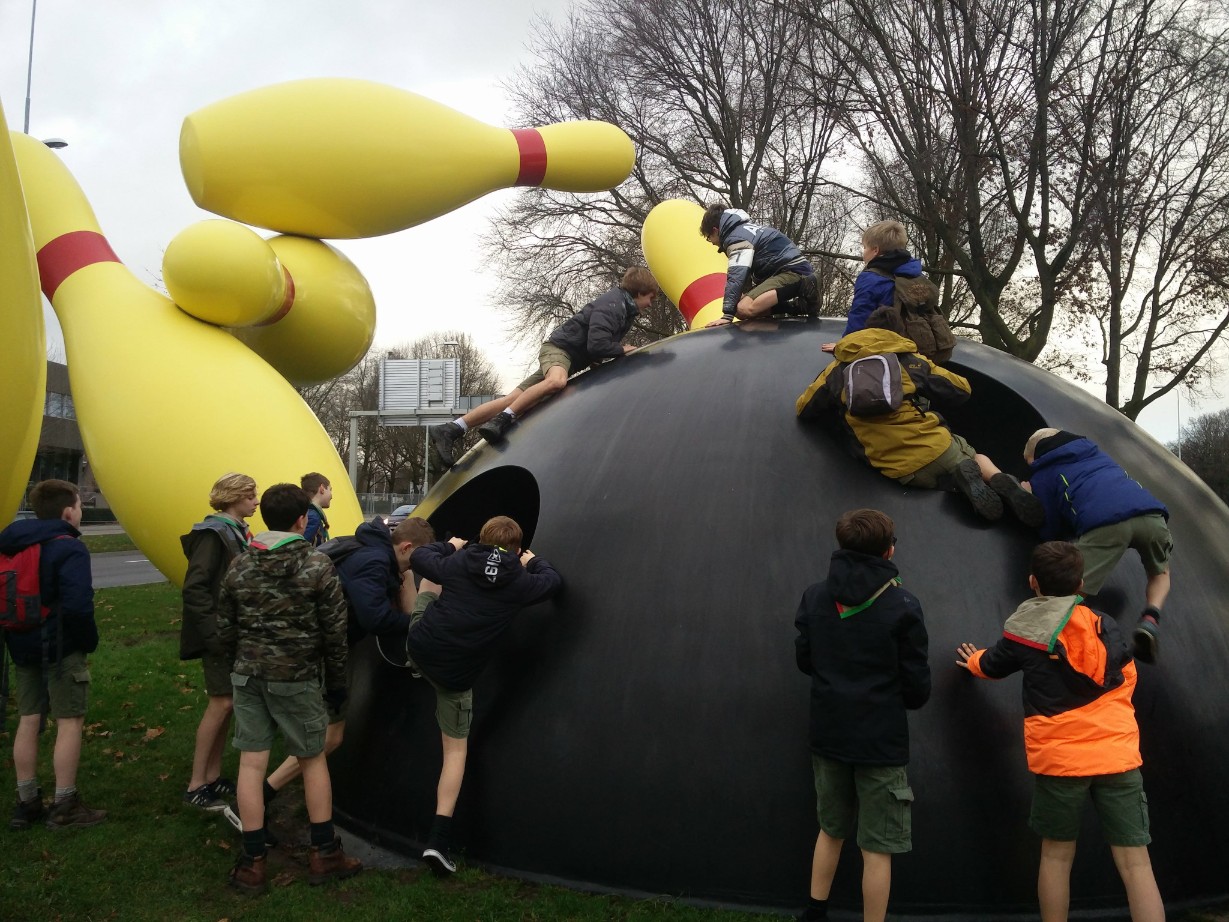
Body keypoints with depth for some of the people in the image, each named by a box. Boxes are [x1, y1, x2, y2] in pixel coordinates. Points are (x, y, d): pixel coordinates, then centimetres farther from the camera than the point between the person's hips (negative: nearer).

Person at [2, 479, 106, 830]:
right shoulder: (68, 548, -17)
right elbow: (76, 605, -27)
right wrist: (89, 641, -12)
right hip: (61, 648, -8)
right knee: (70, 722, 1)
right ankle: (65, 806, 6)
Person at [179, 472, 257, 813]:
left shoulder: (238, 532, 12)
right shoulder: (213, 534, -15)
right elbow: (194, 588, -20)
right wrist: (215, 632, -23)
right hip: (219, 634, -8)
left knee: (226, 704, 11)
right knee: (221, 703, -6)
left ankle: (213, 777, 21)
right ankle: (196, 785, 3)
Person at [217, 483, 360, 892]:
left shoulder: (239, 566, 1)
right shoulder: (318, 565, -10)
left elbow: (226, 628, 7)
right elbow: (334, 630, -7)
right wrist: (336, 682, 4)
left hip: (248, 675, 3)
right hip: (297, 678, -3)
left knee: (251, 763, 6)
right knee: (313, 760, 11)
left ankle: (253, 861, 13)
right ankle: (324, 853, 19)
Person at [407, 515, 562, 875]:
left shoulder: (457, 564, -4)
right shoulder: (519, 583, -7)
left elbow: (418, 558, 12)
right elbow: (553, 581, 12)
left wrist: (449, 545, 29)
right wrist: (534, 562, 31)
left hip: (419, 647, 3)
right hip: (455, 674, -3)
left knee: (430, 579, 28)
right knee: (456, 748, 11)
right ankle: (438, 841, 2)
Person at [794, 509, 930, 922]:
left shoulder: (814, 597, -2)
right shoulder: (902, 606, -14)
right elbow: (917, 686, -8)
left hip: (827, 735, 5)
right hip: (881, 742, -5)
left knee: (831, 829, 23)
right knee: (877, 847, 6)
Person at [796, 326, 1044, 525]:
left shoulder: (836, 371, 8)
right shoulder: (910, 361, 8)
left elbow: (804, 409, 19)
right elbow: (962, 390, 15)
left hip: (902, 471, 1)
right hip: (939, 449, 0)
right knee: (978, 458, 32)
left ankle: (965, 478, -13)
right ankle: (1002, 483, -3)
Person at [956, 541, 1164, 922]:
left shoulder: (1022, 632, 1)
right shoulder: (1106, 627, 9)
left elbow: (992, 666, 21)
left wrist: (974, 660, 43)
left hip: (1059, 758, -1)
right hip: (1117, 754, 2)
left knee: (1057, 856, 12)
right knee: (1135, 862, 1)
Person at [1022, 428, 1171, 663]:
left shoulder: (1041, 476, 24)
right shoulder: (1096, 452, 40)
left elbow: (1050, 531, 22)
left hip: (1103, 524, -5)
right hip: (1150, 513, 5)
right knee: (1159, 573, 33)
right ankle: (1151, 619, 6)